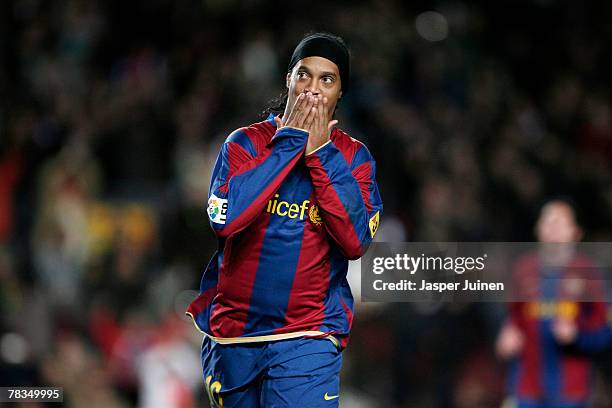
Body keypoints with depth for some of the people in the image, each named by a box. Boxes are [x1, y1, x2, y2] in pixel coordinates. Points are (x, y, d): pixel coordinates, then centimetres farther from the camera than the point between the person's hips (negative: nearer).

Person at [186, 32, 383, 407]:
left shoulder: (353, 157, 2)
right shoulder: (245, 143, 1)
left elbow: (355, 242, -12)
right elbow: (224, 219, -17)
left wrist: (322, 154, -13)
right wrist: (288, 144, -14)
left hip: (307, 338, -2)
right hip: (230, 336, 2)